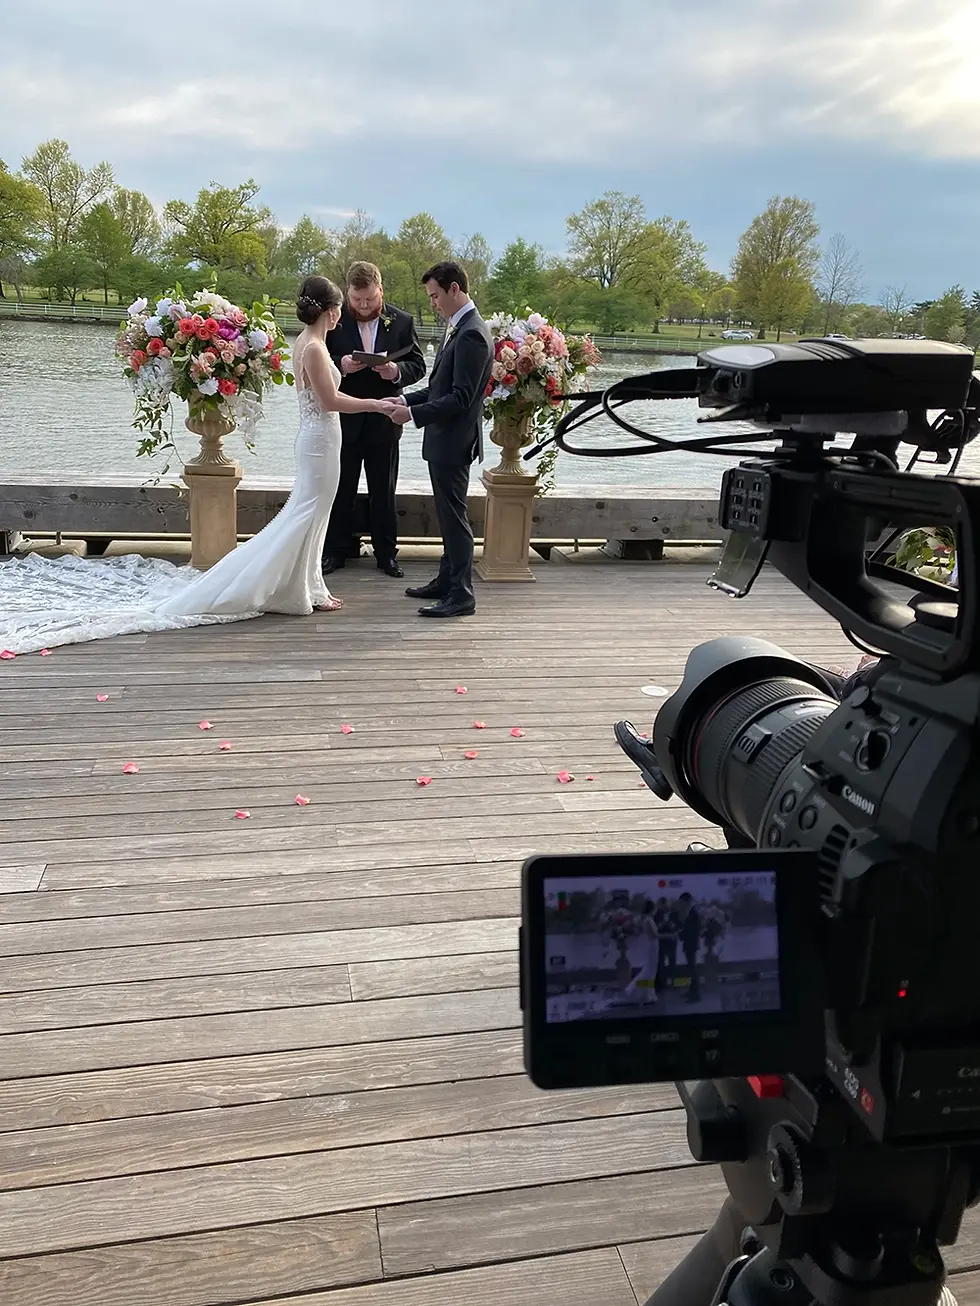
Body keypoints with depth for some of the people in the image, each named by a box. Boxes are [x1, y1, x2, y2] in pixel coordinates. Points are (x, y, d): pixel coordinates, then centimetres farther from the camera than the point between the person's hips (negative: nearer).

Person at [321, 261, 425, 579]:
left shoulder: (402, 322, 1)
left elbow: (418, 366, 3)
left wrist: (397, 371, -18)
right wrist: (339, 365, -21)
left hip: (384, 421, 1)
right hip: (343, 419, 0)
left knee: (383, 491, 9)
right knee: (341, 489, 9)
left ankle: (386, 553, 19)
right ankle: (337, 550, 21)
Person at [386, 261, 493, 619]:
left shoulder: (471, 334, -19)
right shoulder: (459, 328, 13)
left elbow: (461, 398, -23)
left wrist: (414, 413, -20)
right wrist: (407, 399, 7)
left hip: (454, 441, -10)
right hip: (445, 440, 10)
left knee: (454, 516, -5)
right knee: (448, 513, 17)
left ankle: (461, 596, 1)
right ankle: (447, 581, 29)